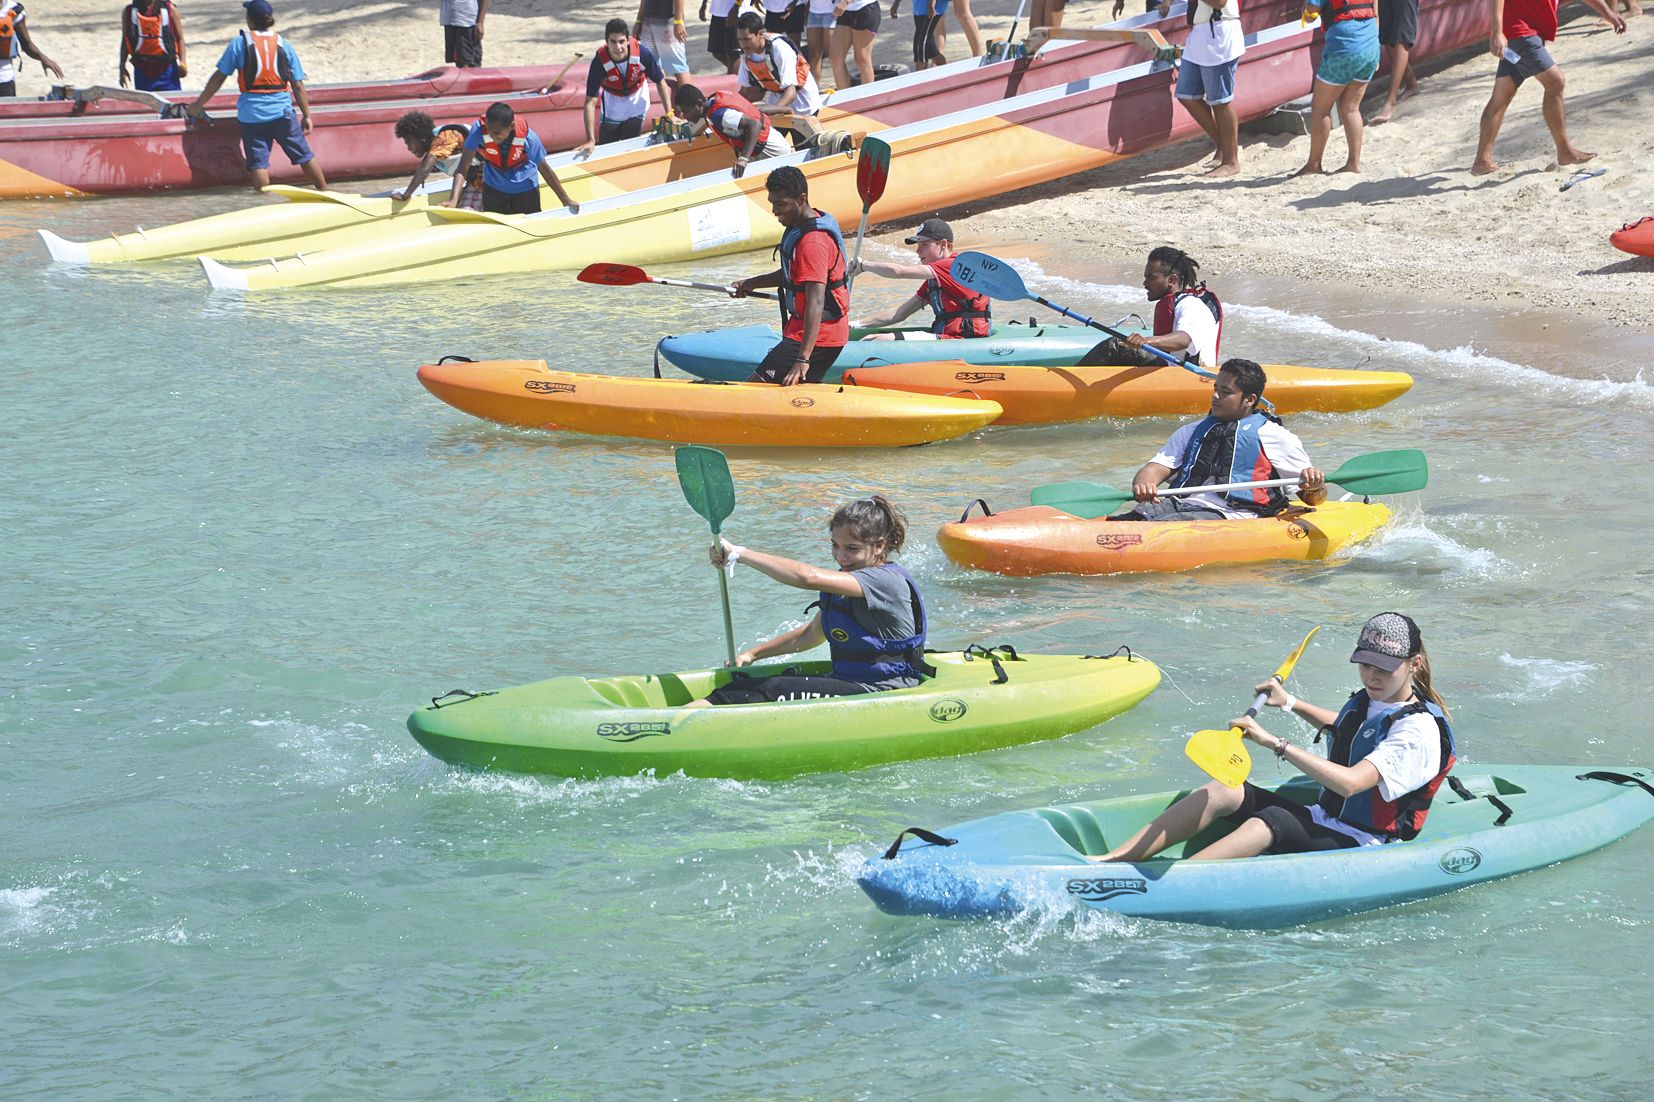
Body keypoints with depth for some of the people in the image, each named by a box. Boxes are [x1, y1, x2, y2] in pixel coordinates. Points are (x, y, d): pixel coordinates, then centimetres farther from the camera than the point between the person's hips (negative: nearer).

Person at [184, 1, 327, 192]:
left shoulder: (239, 43, -2)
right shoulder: (284, 45, 3)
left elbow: (218, 77, 0)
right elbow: (298, 86, 4)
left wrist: (198, 104, 10)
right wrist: (306, 116, 13)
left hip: (251, 115, -1)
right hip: (282, 112, 1)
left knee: (258, 162, 0)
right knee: (304, 156, 11)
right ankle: (324, 193, 17)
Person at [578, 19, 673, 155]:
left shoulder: (643, 54, -34)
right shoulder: (600, 62, -35)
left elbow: (660, 82, -15)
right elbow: (591, 102, -33)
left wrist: (669, 114, -18)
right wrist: (590, 140, -38)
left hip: (636, 97, 0)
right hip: (612, 100, 0)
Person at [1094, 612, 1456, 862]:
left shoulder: (1420, 730, -17)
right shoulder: (1366, 702, 13)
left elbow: (1350, 783, -31)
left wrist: (1276, 744, -33)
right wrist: (1290, 703, 32)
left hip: (1360, 847, -9)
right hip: (1322, 820, 9)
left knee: (1273, 821, -37)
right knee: (1224, 791, -12)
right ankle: (1111, 860, -23)